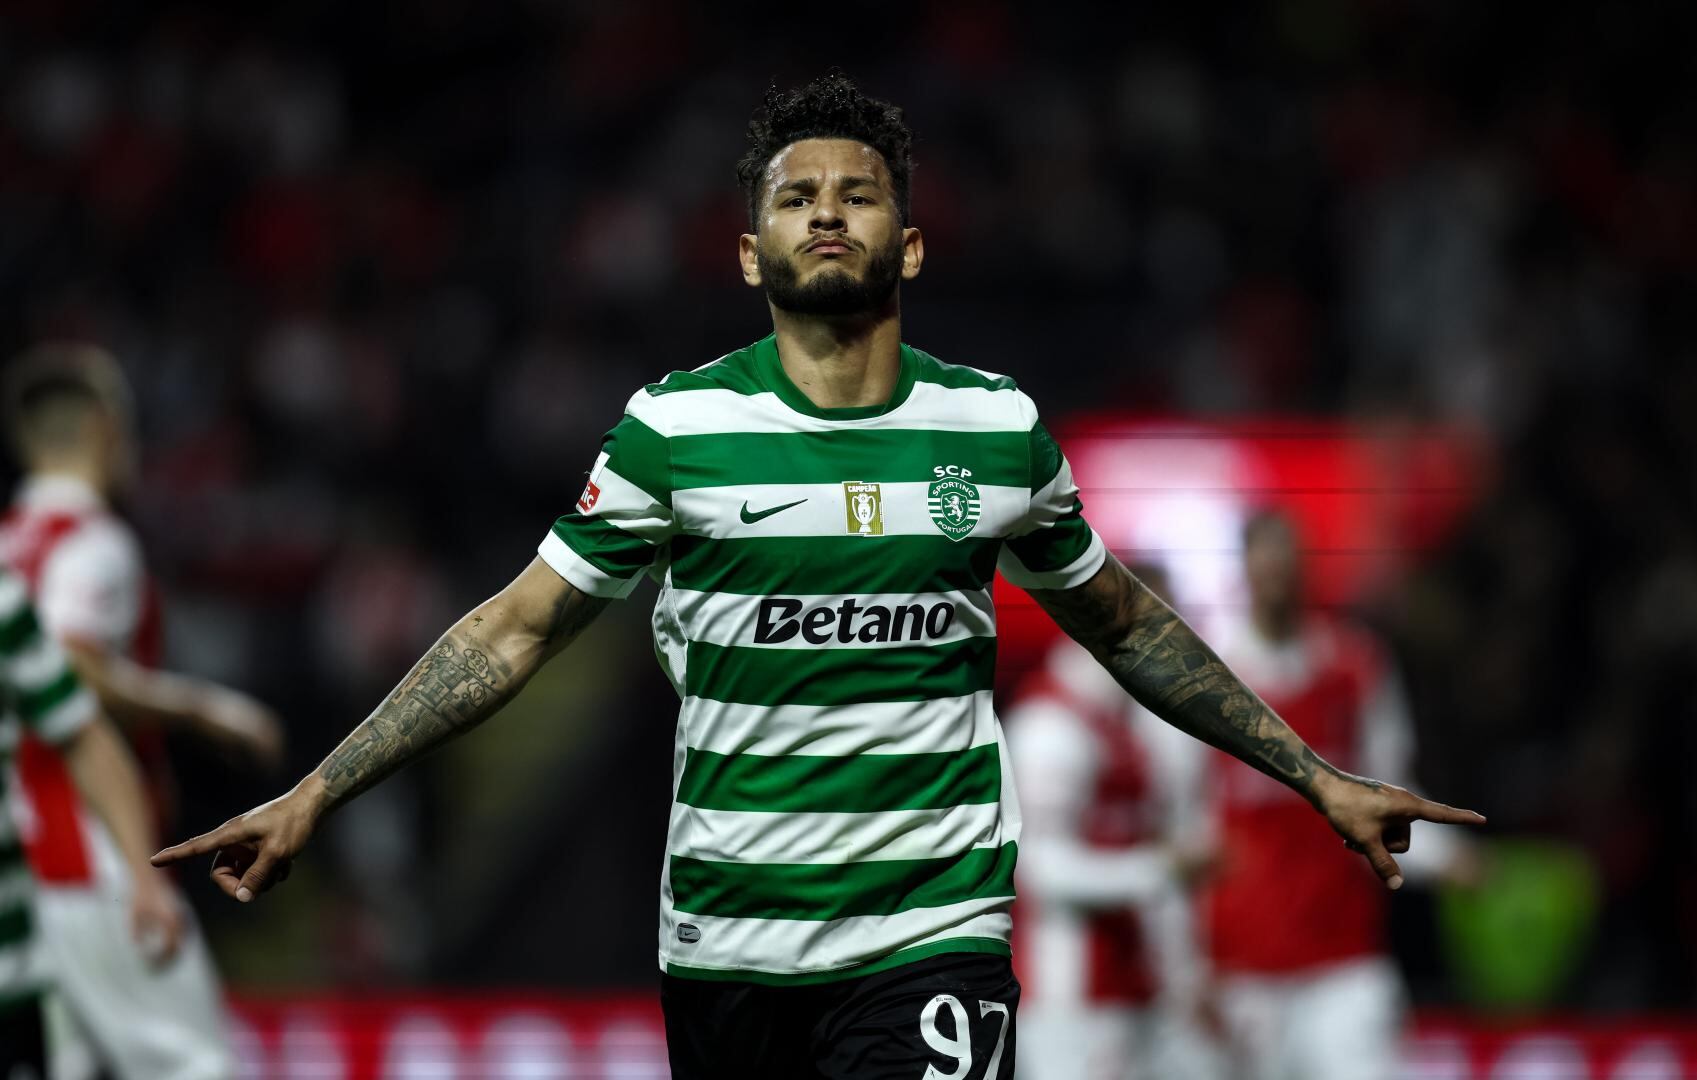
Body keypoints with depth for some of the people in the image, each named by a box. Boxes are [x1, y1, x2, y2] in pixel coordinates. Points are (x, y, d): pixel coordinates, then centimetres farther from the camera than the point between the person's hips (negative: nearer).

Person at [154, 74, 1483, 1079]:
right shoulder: (677, 427, -1)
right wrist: (312, 798, -3)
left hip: (934, 933, 0)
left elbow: (1123, 624, 19)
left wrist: (1318, 777, 22)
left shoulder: (1001, 427, 4)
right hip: (726, 946, 0)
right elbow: (516, 632, 3)